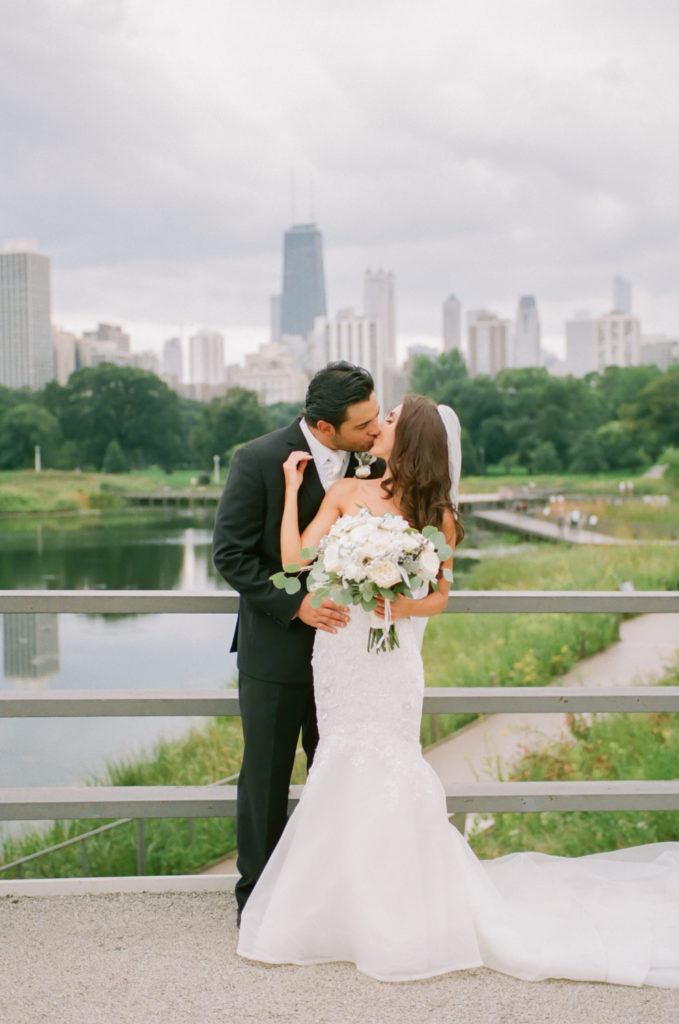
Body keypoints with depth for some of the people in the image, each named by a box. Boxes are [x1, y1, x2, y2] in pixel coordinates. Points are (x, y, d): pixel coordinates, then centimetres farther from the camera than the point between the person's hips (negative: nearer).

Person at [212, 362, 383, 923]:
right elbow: (231, 553, -14)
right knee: (266, 776, 8)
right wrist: (296, 603, -23)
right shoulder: (259, 461, -16)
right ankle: (257, 893, 24)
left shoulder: (371, 460, -4)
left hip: (340, 637, 4)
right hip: (276, 645, -3)